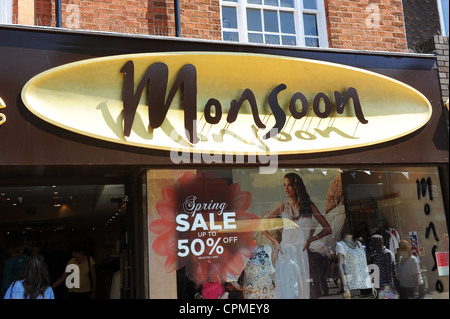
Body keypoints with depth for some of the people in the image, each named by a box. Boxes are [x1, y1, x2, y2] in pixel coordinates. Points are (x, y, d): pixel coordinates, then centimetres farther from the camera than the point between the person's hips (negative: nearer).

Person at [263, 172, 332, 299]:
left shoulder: (309, 206, 5)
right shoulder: (283, 207, 7)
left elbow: (327, 229, 7)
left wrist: (311, 239, -4)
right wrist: (275, 241, 0)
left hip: (301, 254, 0)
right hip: (285, 253, 1)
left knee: (300, 288, -4)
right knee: (286, 288, -3)